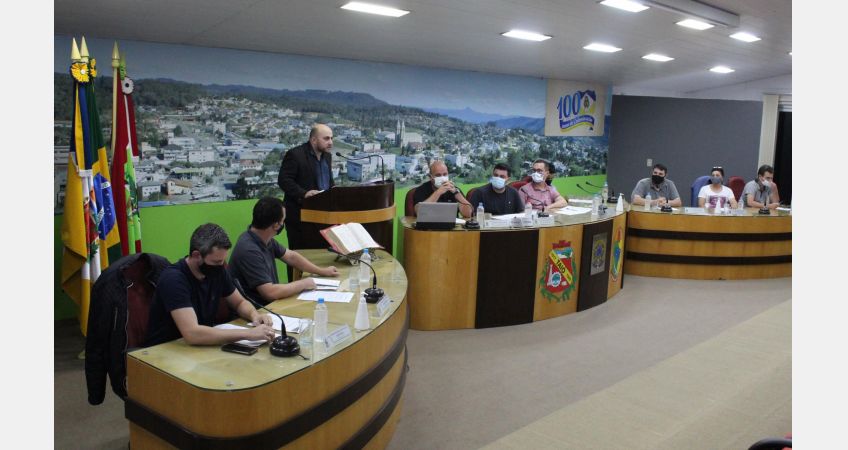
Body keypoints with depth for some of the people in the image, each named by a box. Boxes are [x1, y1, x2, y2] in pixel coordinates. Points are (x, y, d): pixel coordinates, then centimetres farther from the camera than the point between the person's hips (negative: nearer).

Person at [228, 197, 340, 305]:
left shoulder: (265, 239, 0)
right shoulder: (249, 250, -26)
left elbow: (291, 256, 17)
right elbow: (270, 293, -30)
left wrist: (322, 271, 19)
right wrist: (304, 284, -17)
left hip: (269, 303, 8)